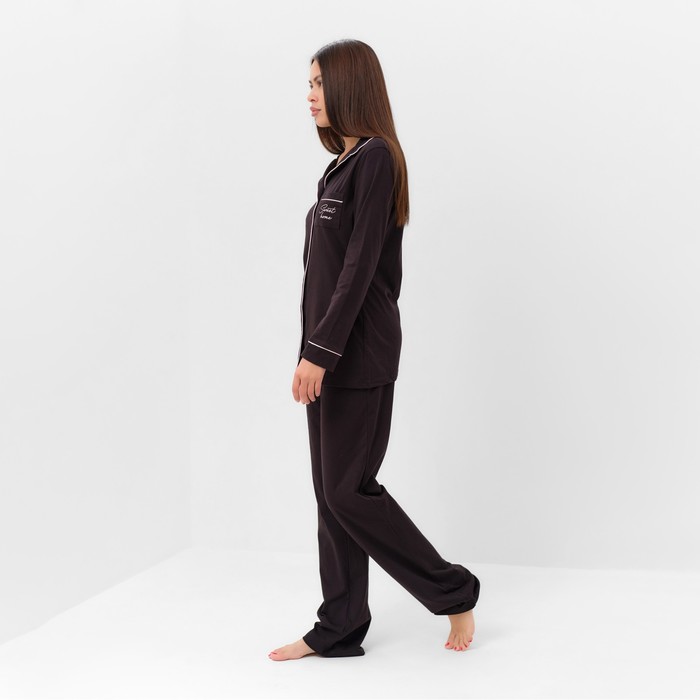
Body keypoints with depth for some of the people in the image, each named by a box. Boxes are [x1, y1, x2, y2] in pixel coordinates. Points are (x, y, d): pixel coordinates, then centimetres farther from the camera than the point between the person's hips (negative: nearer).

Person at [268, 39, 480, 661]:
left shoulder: (376, 157, -12)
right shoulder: (348, 161, 16)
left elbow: (360, 265, -19)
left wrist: (319, 351, -21)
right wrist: (316, 351, 18)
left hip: (359, 352, -9)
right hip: (332, 349, 9)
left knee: (348, 489, -4)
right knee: (331, 491, 10)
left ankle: (453, 592, 11)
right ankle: (340, 630, 19)